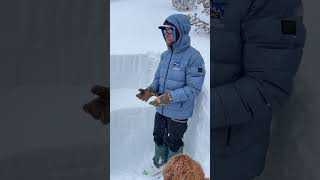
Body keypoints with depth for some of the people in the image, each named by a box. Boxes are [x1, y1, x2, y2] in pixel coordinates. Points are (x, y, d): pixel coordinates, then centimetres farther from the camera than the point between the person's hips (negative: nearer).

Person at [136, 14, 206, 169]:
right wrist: (150, 90, -9)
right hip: (161, 109, 6)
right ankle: (158, 163, 47)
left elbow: (193, 89, -24)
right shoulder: (165, 55, 1)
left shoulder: (193, 57, -21)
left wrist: (169, 97, -30)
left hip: (179, 112, -6)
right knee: (158, 137, 22)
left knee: (173, 142, 14)